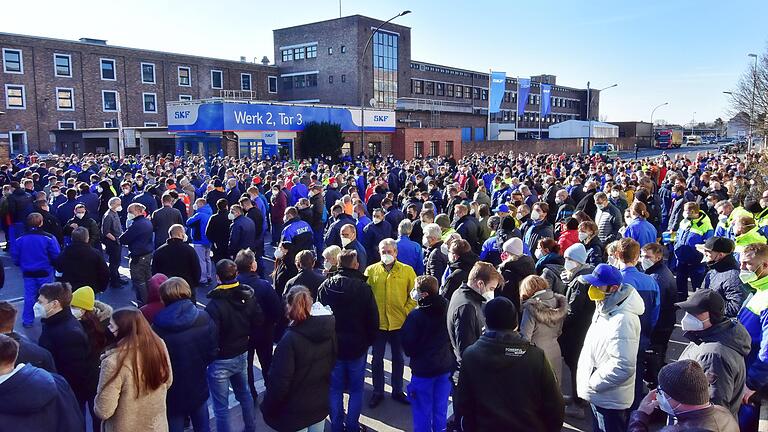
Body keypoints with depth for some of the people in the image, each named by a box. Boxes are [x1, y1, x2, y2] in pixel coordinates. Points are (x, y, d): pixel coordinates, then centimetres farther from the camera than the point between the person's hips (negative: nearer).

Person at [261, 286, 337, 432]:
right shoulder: (329, 331, -8)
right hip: (321, 403, 5)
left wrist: (268, 408, -8)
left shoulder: (290, 339, -25)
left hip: (296, 409, -5)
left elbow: (280, 382, -22)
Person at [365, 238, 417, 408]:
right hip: (378, 323, 0)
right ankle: (378, 392, 26)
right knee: (377, 359, 11)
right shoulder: (371, 270, -1)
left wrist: (406, 312, -9)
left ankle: (397, 391, 31)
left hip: (399, 323, 0)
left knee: (398, 358, 15)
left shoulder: (407, 270, -3)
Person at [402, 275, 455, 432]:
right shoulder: (446, 308, -6)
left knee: (423, 412, 10)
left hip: (423, 370, -5)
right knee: (440, 410, 17)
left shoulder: (415, 315, -22)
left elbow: (408, 348, -13)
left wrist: (411, 352, 6)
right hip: (445, 367, 5)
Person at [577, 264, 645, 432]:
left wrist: (591, 383, -21)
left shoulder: (622, 320, -28)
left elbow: (623, 366, -32)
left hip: (609, 400, -9)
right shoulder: (605, 309, 5)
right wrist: (589, 382, 11)